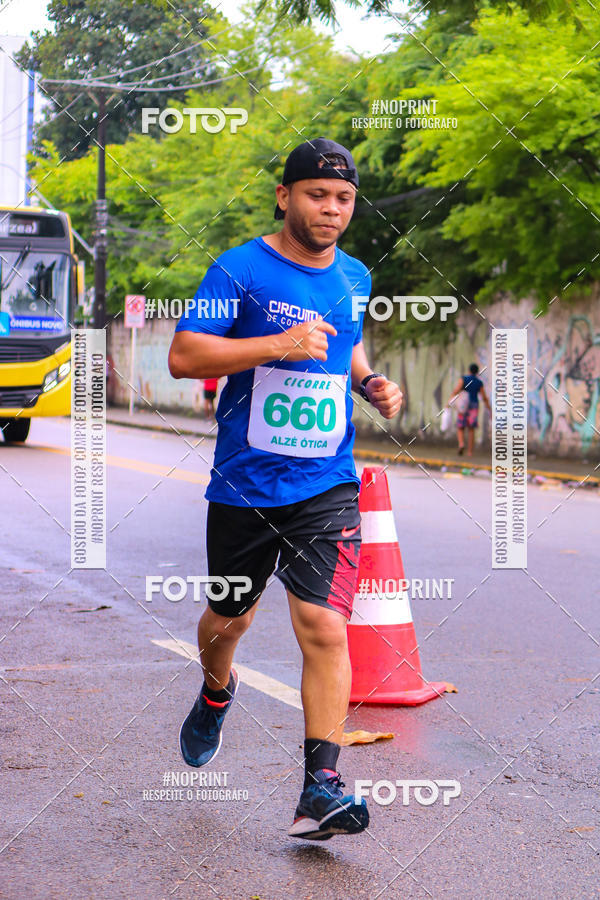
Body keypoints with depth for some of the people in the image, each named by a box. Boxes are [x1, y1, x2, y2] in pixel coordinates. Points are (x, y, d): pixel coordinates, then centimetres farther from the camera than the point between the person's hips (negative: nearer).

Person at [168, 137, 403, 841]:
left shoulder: (354, 277, 9)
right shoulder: (240, 270, -7)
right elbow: (182, 356, -14)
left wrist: (369, 383, 7)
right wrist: (280, 344, -23)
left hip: (327, 489, 2)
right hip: (243, 486, -2)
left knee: (324, 629, -13)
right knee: (228, 618, 17)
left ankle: (320, 789, -9)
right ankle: (216, 694, 51)